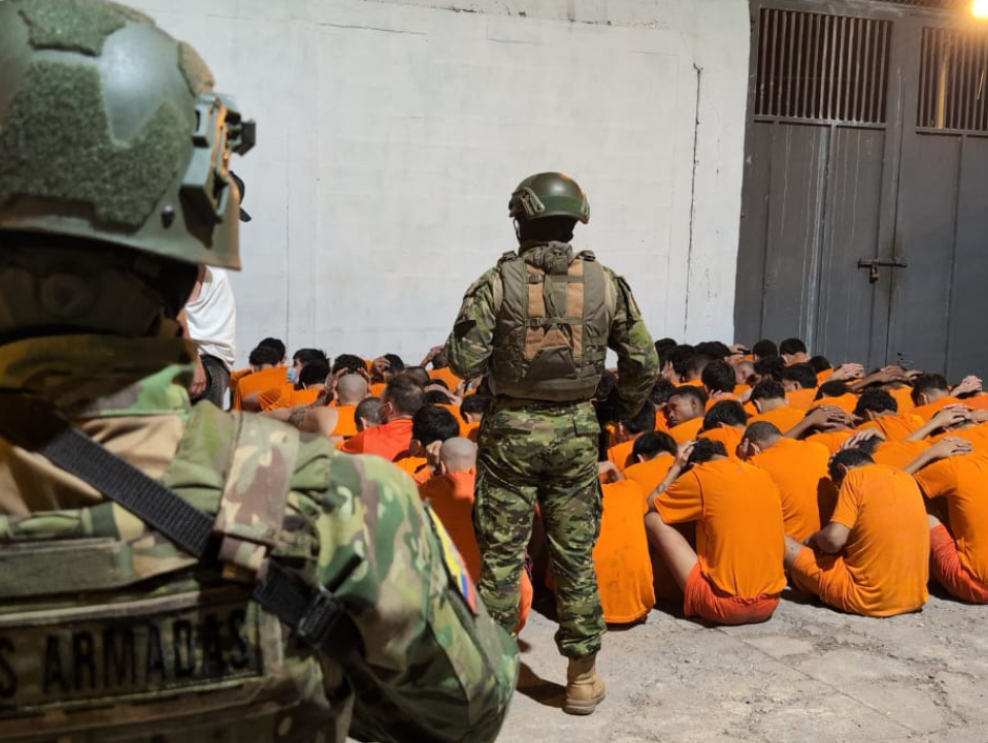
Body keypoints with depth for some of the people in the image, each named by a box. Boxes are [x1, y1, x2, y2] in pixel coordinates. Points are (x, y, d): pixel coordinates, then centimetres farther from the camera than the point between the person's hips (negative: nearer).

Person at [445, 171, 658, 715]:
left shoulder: (498, 282, -10)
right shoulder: (606, 285, -3)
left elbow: (463, 363, -11)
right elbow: (644, 363, 0)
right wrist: (624, 412, 17)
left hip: (510, 430, -2)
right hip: (575, 431, 2)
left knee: (501, 554, 8)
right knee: (574, 556, 11)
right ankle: (582, 677, 20)